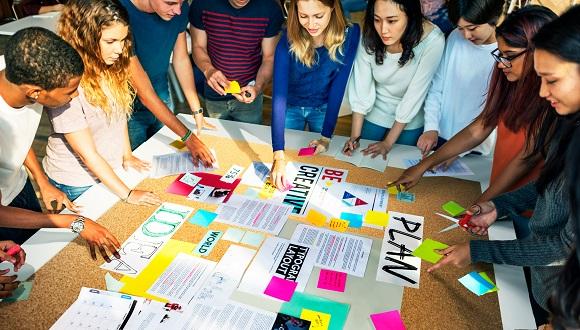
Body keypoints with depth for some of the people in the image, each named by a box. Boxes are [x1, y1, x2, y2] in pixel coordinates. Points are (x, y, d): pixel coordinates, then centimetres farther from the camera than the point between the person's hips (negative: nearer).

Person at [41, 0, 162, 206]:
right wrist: (128, 194, -22)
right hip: (78, 184, -5)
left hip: (112, 171, 6)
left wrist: (127, 155, -1)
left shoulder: (111, 68, -10)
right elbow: (88, 154, -25)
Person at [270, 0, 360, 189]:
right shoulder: (289, 40, -28)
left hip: (323, 108, 1)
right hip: (291, 107, -1)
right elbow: (279, 93, -34)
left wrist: (326, 136, -22)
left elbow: (338, 88, -19)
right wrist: (279, 155, -42)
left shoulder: (349, 35, -24)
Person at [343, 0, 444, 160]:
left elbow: (415, 94, -24)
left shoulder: (432, 40, -30)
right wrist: (354, 136, -21)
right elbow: (361, 88, -18)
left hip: (410, 121, -1)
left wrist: (388, 142, -19)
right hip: (374, 114, 1)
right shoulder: (369, 35, -23)